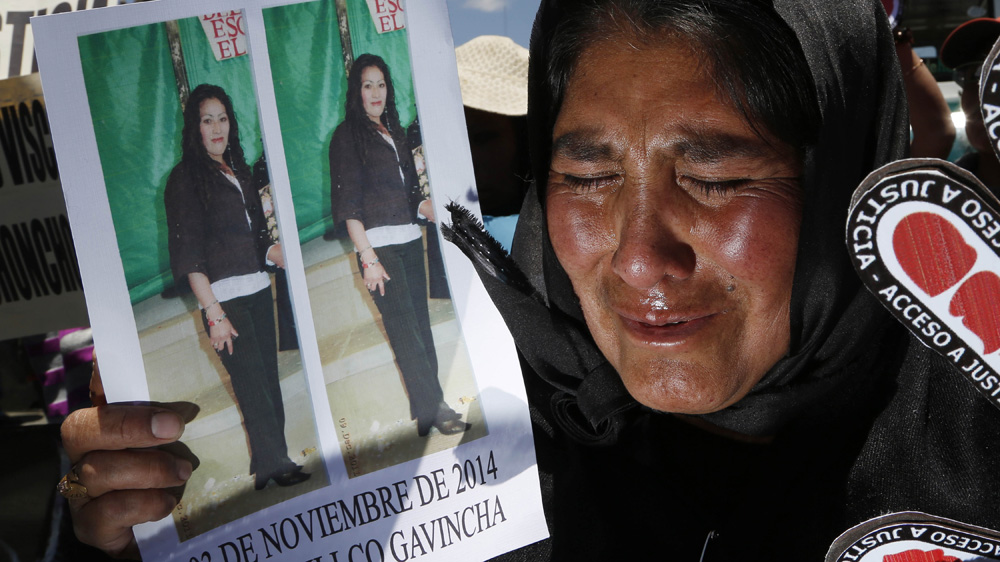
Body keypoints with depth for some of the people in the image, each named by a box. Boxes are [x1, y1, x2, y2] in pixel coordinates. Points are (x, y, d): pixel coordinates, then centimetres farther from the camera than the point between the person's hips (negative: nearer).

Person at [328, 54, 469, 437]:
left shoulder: (394, 132, 18)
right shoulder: (347, 136, -2)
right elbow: (349, 205, -8)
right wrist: (368, 258, -15)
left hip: (409, 240, 6)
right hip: (378, 245, -6)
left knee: (421, 324, 4)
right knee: (405, 328, -8)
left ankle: (427, 412, 8)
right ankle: (433, 409, -7)